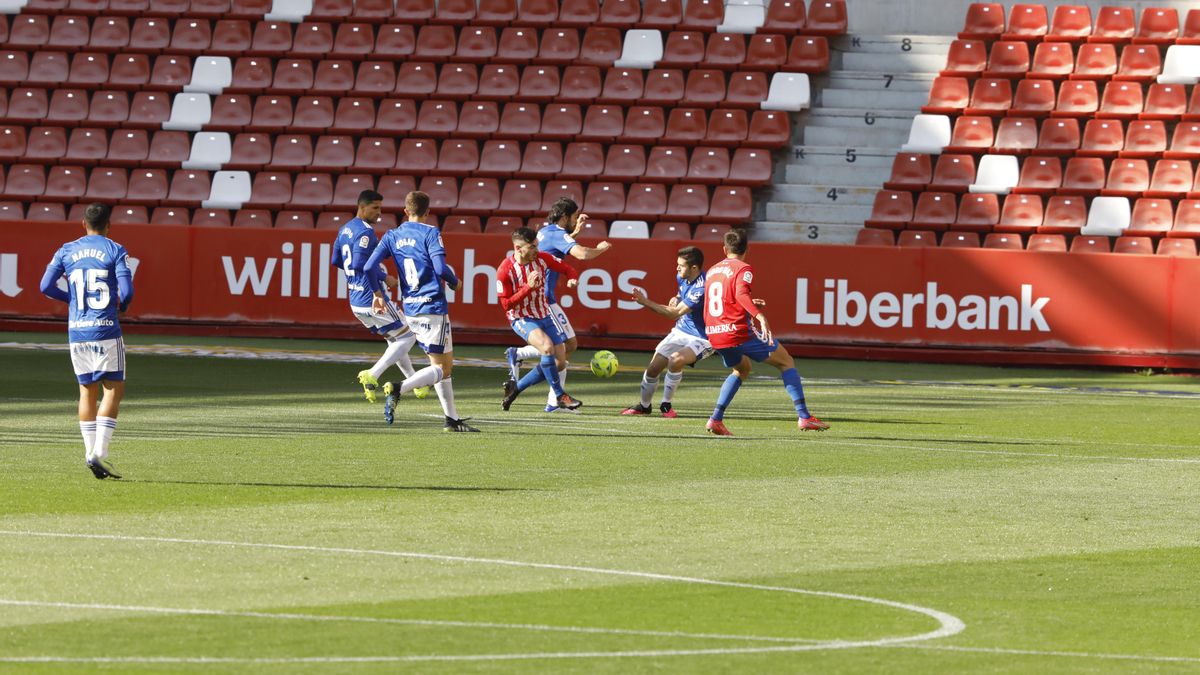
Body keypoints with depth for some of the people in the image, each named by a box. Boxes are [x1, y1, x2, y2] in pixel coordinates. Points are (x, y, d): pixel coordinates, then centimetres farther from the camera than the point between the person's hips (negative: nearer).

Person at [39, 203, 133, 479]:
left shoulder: (66, 251, 8)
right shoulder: (115, 251, -3)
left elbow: (46, 286, 2)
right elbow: (127, 291, -10)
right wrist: (121, 306, 12)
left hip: (76, 331, 4)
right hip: (105, 331, -4)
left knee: (87, 391, 13)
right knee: (114, 389, 0)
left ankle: (90, 452, 10)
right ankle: (100, 452, -13)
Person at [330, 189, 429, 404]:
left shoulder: (344, 230, 12)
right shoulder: (366, 232, -17)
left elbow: (336, 261, 21)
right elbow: (360, 263, -27)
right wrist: (385, 277, -16)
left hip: (356, 301, 10)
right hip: (373, 299, -10)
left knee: (394, 339, 21)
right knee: (407, 336, 1)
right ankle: (372, 375, -11)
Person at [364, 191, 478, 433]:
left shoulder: (392, 237, 8)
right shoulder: (430, 233, -8)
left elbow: (368, 266, 1)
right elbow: (440, 268, -19)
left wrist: (377, 293, 16)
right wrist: (455, 283, 2)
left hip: (410, 308, 7)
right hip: (433, 307, -7)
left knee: (446, 364, 17)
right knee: (440, 368, -4)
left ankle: (452, 419, 16)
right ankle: (398, 389, -26)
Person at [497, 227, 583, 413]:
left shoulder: (542, 258, -6)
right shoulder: (505, 270, -19)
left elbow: (567, 268, 7)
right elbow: (506, 304, -18)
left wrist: (573, 278, -17)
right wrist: (528, 287, -29)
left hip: (544, 315, 6)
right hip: (521, 319, -6)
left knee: (559, 362, 1)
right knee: (547, 346, -32)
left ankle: (515, 387, 17)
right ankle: (559, 396, -21)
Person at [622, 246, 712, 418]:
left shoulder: (701, 288, -30)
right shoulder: (682, 278, -2)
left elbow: (675, 313, -30)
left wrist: (645, 302, -29)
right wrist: (676, 299, 0)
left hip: (702, 339, -8)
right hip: (681, 331, 8)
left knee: (676, 360, -33)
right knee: (653, 368, 2)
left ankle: (666, 404, -13)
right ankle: (644, 405, 27)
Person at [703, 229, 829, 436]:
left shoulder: (711, 271, 18)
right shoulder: (743, 269, -5)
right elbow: (741, 293, -26)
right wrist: (760, 316, -37)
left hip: (714, 334, 7)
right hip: (739, 331, -7)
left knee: (742, 369, 32)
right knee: (786, 362, 6)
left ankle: (716, 419, 17)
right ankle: (804, 416, -5)